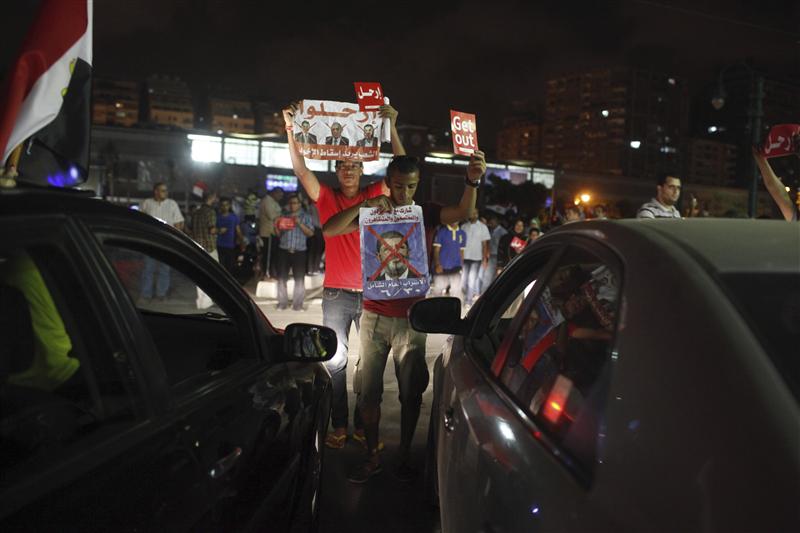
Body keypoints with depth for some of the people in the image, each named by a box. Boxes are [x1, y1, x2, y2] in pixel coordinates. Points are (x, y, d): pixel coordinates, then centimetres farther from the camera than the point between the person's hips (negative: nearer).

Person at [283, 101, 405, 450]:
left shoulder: (375, 197, 5)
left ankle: (364, 424, 20)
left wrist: (391, 128, -14)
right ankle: (338, 425, 16)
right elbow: (301, 170, -5)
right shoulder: (327, 199, 5)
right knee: (335, 360, 4)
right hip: (336, 294, 0)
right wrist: (291, 131, -16)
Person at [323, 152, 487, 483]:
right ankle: (372, 457, 21)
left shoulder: (426, 213, 0)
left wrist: (472, 182, -40)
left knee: (411, 391, 5)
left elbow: (462, 213, -21)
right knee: (368, 390, 7)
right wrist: (364, 205, -23)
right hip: (375, 315, 1)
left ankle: (404, 456, 22)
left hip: (411, 316, -1)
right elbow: (329, 230, -10)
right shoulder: (373, 214, 2)